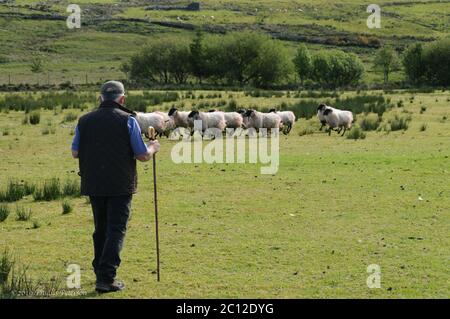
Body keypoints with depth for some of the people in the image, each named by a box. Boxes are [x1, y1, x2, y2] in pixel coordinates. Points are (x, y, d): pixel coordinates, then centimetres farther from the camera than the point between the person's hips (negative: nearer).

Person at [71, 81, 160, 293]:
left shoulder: (84, 121, 4)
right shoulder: (127, 120, -7)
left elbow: (75, 153, 9)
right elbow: (143, 155, -6)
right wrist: (153, 148, 15)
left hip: (94, 185, 4)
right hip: (120, 185, -4)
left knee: (100, 229, 18)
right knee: (116, 230, -2)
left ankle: (101, 272, 26)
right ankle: (106, 278, -10)